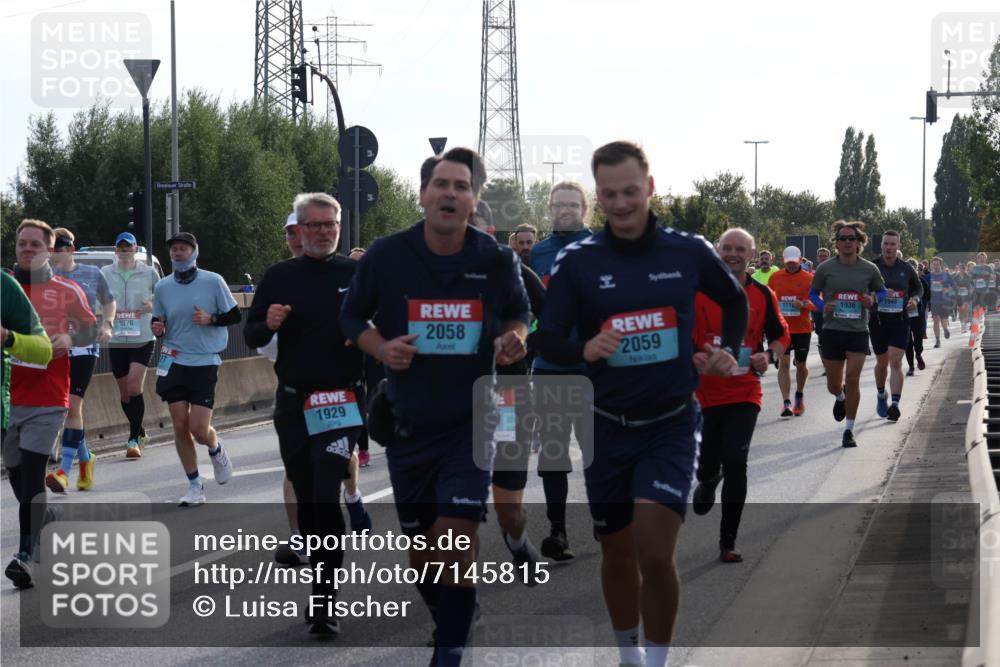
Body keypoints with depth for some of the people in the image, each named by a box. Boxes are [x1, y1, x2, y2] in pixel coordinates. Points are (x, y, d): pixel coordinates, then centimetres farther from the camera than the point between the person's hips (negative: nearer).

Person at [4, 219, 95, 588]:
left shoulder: (68, 291, 4)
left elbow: (90, 329, 12)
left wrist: (69, 339, -8)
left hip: (48, 398, -3)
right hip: (7, 396, 3)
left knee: (31, 476, -14)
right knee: (16, 475, 7)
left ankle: (25, 555, -18)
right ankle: (42, 534, 26)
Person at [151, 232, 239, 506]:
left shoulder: (213, 281, -5)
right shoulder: (162, 287, 4)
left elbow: (235, 316, 0)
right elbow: (159, 323, 14)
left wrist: (210, 319, -17)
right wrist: (157, 329, -9)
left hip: (205, 362, -3)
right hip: (173, 361, 3)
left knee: (198, 429, -9)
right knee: (180, 426, 0)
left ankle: (216, 450, 28)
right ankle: (195, 486, 12)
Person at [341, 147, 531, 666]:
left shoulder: (496, 260, -6)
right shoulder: (386, 256, -8)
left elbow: (519, 314, 12)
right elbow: (352, 317, 5)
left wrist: (514, 339, -11)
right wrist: (381, 349, -15)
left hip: (470, 422, -1)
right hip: (408, 423, 2)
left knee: (457, 539, -14)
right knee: (420, 542, 11)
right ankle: (443, 620, 37)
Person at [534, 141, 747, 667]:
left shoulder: (689, 252, -2)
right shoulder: (575, 262, -5)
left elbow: (735, 301, 17)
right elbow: (547, 341, -8)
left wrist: (728, 351, 2)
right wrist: (585, 350, -28)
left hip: (672, 426, -1)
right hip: (608, 427, 1)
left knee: (654, 554, -16)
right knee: (617, 554, 13)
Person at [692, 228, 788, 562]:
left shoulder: (763, 295, 1)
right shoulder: (698, 292, -3)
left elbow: (782, 335, 10)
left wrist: (770, 355, -11)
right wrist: (693, 356, -18)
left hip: (744, 393, 0)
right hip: (704, 392, 0)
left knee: (735, 461, -14)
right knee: (707, 465, 8)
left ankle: (728, 542, -3)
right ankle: (707, 483, 50)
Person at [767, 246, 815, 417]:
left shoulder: (809, 278, -1)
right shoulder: (775, 277, 4)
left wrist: (804, 304, -19)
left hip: (803, 328, 0)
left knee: (800, 364, 11)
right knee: (783, 363, -11)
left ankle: (799, 395, 36)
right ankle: (786, 403, -12)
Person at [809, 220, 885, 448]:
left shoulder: (869, 269, 1)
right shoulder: (825, 269, -1)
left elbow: (881, 291, 15)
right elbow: (813, 293, 10)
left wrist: (872, 301, -7)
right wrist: (823, 306, -10)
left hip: (858, 332, -1)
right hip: (832, 331, 1)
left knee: (852, 379, -12)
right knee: (834, 384, 8)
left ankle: (849, 429, 0)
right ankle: (840, 398, 47)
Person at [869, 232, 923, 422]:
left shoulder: (906, 269, 4)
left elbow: (918, 288, 19)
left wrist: (915, 299, -3)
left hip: (900, 320, -1)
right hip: (877, 320, 1)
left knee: (895, 362, -14)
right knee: (882, 362, 14)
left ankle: (895, 404, -22)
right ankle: (881, 396, 40)